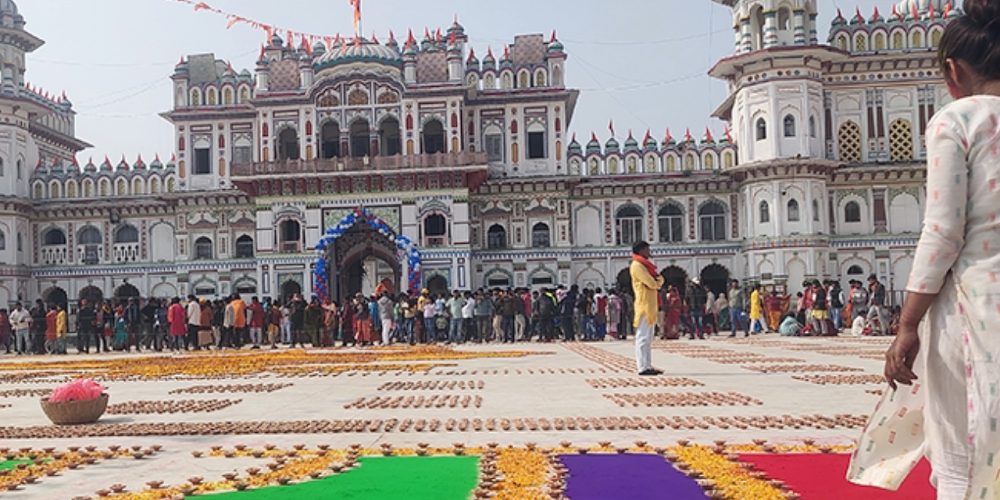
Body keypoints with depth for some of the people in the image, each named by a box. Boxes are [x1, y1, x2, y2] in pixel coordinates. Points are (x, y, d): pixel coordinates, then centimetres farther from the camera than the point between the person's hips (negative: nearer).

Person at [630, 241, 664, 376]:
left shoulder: (644, 265, 21)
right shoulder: (637, 265, -10)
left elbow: (660, 279, 15)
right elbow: (652, 284, -17)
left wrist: (657, 280, -5)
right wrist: (657, 282, 3)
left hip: (651, 305, 10)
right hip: (644, 305, -10)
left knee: (648, 338, 11)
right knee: (643, 337, -10)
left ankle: (648, 366, 14)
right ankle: (643, 367, -11)